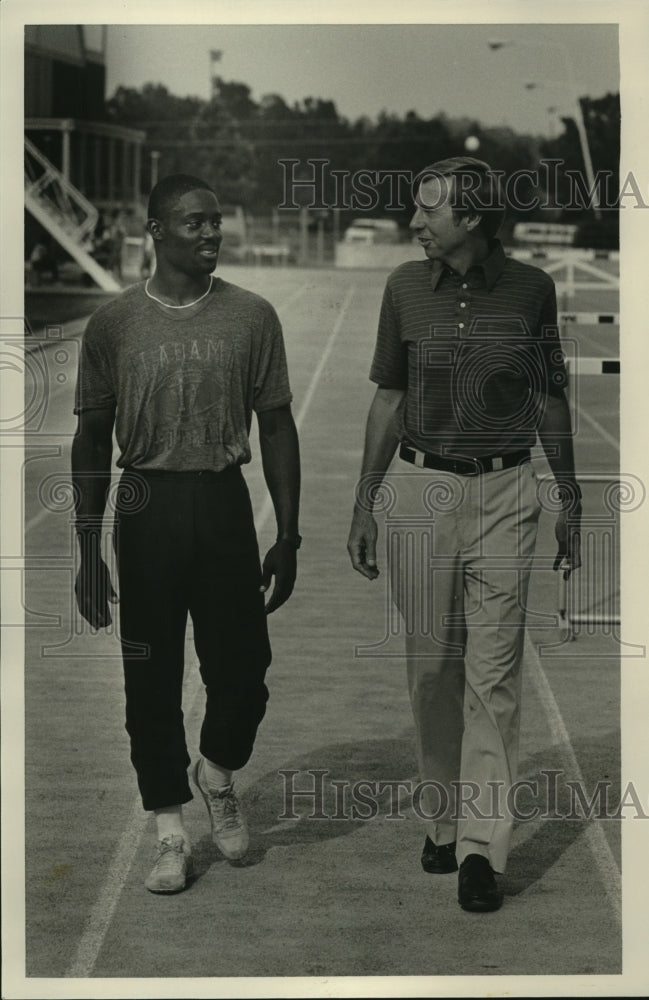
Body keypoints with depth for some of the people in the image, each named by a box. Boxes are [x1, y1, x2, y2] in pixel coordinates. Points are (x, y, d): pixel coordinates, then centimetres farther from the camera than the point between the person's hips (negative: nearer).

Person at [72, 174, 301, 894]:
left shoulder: (252, 317, 2)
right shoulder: (114, 323, 0)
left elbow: (276, 428, 6)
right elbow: (91, 438, 5)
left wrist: (288, 536, 3)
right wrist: (88, 551, 2)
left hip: (224, 502, 1)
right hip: (146, 507, 0)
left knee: (242, 668, 1)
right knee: (152, 678, 5)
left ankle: (217, 773, 32)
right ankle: (171, 830, 19)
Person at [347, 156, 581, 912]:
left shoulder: (530, 288, -1)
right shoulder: (406, 287, 2)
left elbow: (550, 398, 8)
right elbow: (388, 399, 7)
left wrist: (570, 498, 10)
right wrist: (362, 507, 6)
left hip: (503, 494, -1)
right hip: (418, 489, 1)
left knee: (493, 674, -3)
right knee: (430, 666, 8)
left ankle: (481, 847, 1)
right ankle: (441, 821, 23)